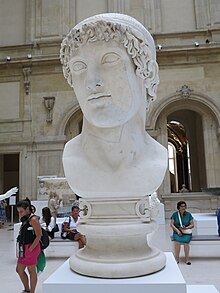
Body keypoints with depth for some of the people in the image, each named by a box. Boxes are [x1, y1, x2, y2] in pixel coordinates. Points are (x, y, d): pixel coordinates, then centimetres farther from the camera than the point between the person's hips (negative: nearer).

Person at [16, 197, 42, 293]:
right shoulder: (24, 220, 11)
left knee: (31, 271, 4)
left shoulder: (33, 219, -15)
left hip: (31, 248, -9)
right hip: (23, 249, 9)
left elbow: (38, 236, -19)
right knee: (19, 270, 17)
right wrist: (21, 249, 9)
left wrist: (30, 249, -18)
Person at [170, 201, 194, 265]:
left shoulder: (188, 214, 4)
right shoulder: (175, 214, 2)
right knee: (177, 242, -29)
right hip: (177, 232, 0)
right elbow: (171, 224, 0)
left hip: (186, 233, 0)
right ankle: (177, 259, -14)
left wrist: (186, 228, -15)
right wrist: (177, 230, -14)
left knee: (186, 241, -30)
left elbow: (192, 225, 4)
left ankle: (187, 259, -16)